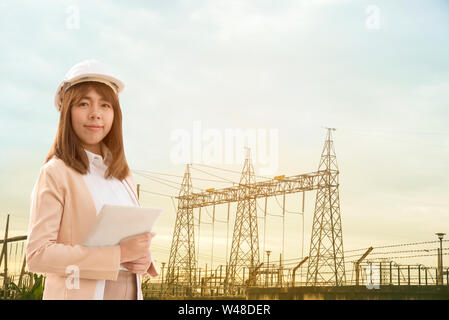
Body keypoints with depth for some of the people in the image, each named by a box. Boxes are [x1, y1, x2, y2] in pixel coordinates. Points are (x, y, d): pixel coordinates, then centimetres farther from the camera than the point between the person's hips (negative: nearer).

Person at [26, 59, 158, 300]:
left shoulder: (124, 175, 8)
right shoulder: (56, 173, -10)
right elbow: (37, 255, -17)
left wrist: (143, 257, -7)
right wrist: (118, 254, -22)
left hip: (130, 292, 6)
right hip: (81, 293, -5)